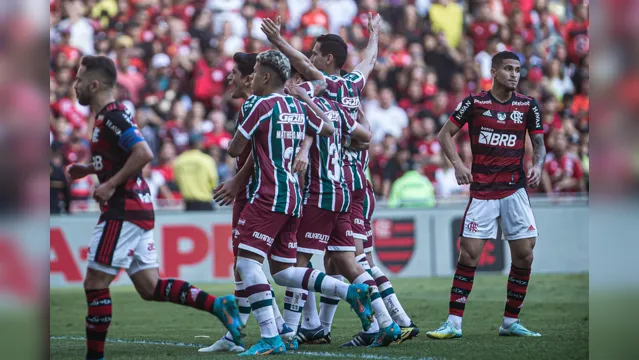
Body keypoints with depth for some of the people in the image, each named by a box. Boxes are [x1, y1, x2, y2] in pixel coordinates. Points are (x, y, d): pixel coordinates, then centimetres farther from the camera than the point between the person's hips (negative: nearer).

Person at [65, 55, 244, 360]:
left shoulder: (112, 117, -14)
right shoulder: (107, 117, 17)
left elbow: (144, 153, -25)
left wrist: (111, 184, -20)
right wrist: (87, 169, 16)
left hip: (123, 212, -10)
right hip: (138, 209, 10)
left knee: (95, 284, -4)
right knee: (150, 288, 8)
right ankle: (219, 306, 1)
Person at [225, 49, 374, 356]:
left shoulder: (258, 105, -9)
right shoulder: (299, 107, 14)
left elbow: (236, 149, -5)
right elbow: (328, 129, 31)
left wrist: (230, 144, 18)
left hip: (268, 195, -9)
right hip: (294, 195, 9)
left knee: (247, 262, -12)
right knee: (283, 271, 14)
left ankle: (270, 338, -21)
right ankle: (350, 291, 2)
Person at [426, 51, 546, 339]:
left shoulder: (528, 105, 4)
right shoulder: (474, 103, -1)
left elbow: (538, 143, 10)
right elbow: (445, 134, 5)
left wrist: (537, 165, -11)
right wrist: (457, 164, -10)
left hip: (515, 190, 2)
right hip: (482, 191, -2)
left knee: (524, 255, -2)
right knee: (469, 254, -7)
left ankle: (511, 322, 11)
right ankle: (453, 323, -3)